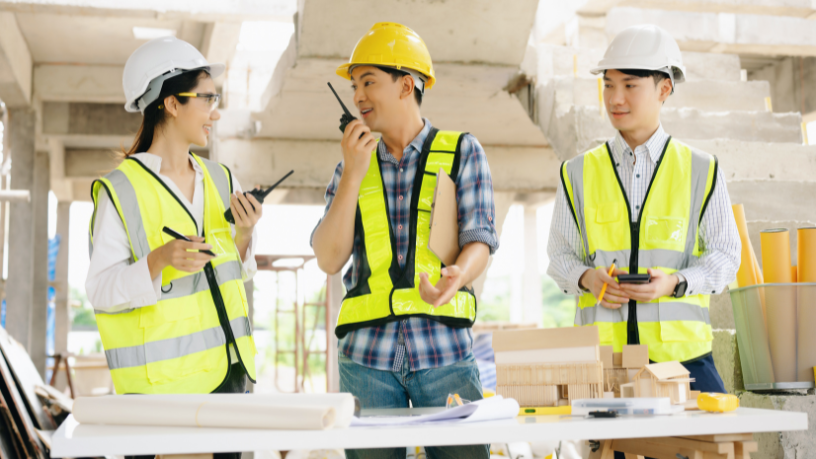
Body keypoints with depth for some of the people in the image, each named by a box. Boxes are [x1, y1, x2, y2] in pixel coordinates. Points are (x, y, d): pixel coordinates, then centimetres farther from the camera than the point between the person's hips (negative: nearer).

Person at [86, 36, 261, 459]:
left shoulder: (219, 180, 8)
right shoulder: (122, 190, -9)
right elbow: (100, 290, -10)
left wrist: (244, 234, -6)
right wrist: (159, 259, -25)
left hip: (226, 366, 5)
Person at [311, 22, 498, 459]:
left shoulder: (461, 151, 8)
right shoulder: (353, 163, 15)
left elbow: (479, 243, -1)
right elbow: (329, 259, 4)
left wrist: (453, 278, -24)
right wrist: (353, 173, -3)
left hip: (443, 347, -2)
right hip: (366, 352, 2)